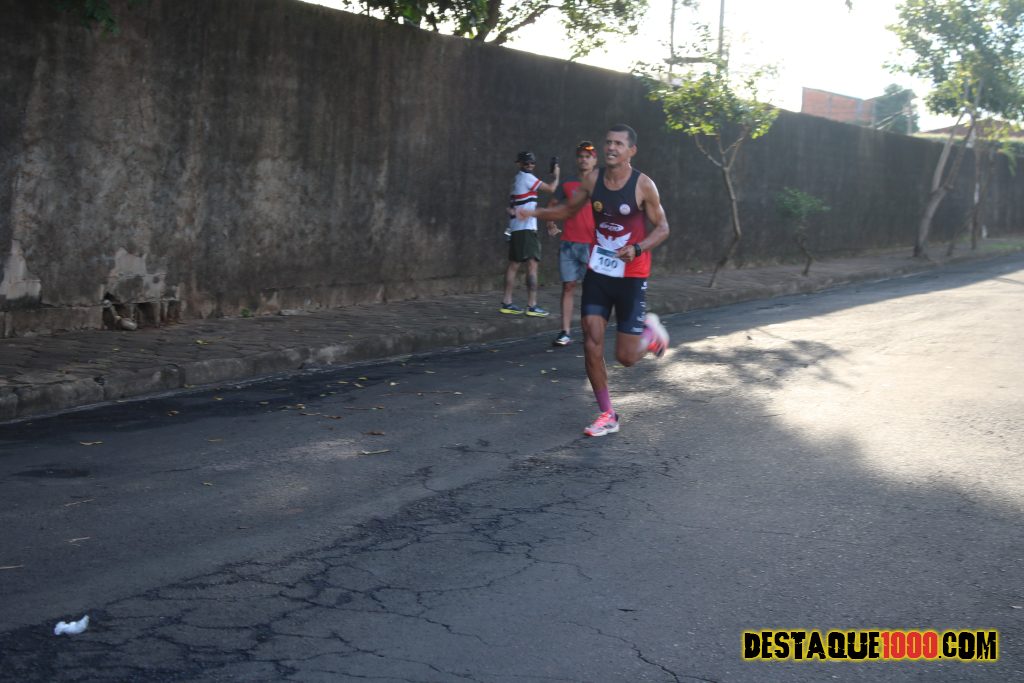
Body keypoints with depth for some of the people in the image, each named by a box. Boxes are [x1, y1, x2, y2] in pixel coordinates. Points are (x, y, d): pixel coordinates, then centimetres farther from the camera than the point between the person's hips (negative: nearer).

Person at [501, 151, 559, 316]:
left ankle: (507, 303, 12)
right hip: (526, 228, -9)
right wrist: (556, 175, 10)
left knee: (514, 265, 10)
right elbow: (551, 188, -6)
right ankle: (532, 305, -13)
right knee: (532, 265, -10)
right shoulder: (527, 178, -8)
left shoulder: (517, 179, 18)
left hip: (515, 228, 9)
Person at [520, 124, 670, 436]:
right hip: (598, 273, 4)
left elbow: (662, 228, -5)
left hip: (631, 277, -3)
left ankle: (651, 331, 33)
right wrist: (536, 213, -5)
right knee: (592, 345, -4)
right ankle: (607, 415, 10)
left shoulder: (643, 185, -12)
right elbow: (568, 209, 13)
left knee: (626, 357, -2)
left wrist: (637, 249, -23)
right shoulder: (593, 180, -1)